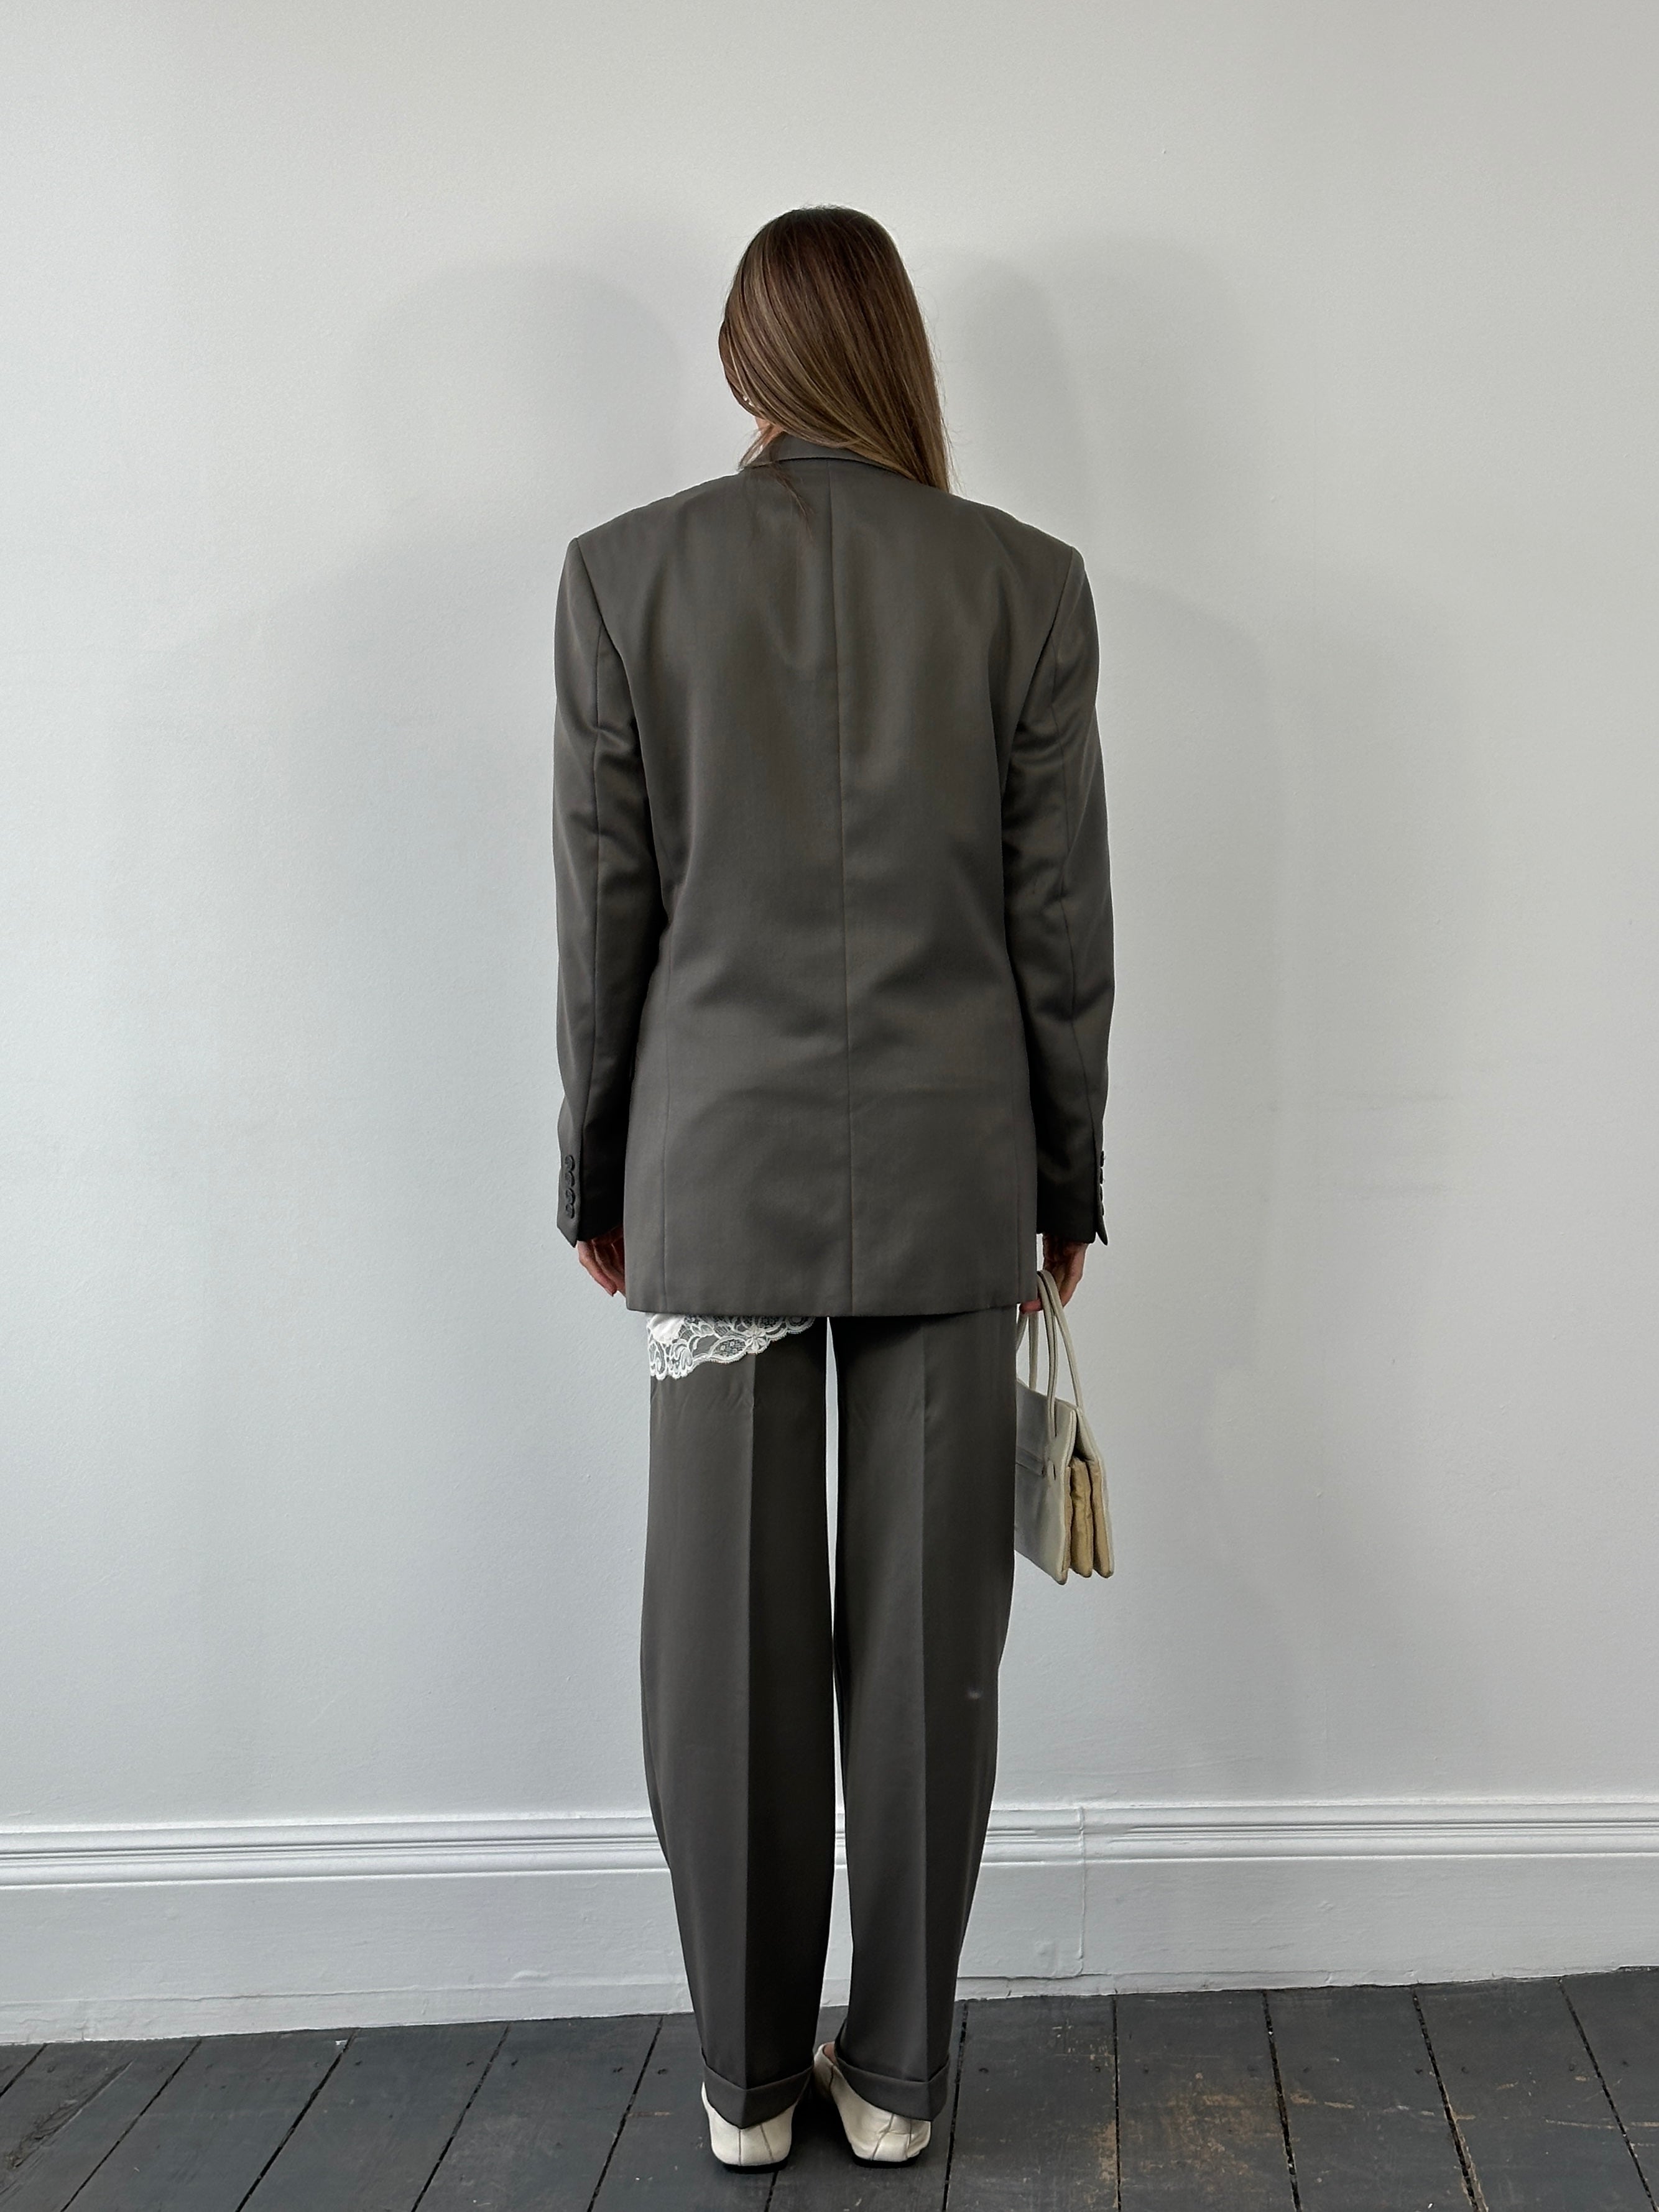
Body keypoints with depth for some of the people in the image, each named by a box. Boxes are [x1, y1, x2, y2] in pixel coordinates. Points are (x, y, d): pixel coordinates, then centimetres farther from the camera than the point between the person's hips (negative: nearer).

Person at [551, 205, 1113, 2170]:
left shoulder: (624, 573, -1)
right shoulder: (1026, 582, 0)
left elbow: (602, 913, 0)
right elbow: (1063, 920, 1)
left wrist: (598, 1178, 11)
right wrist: (1067, 1182, 12)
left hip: (716, 1171, 0)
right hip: (949, 1176, 1)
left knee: (730, 1642, 9)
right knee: (923, 1641, 9)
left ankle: (748, 2079, 23)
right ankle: (897, 2074, 23)